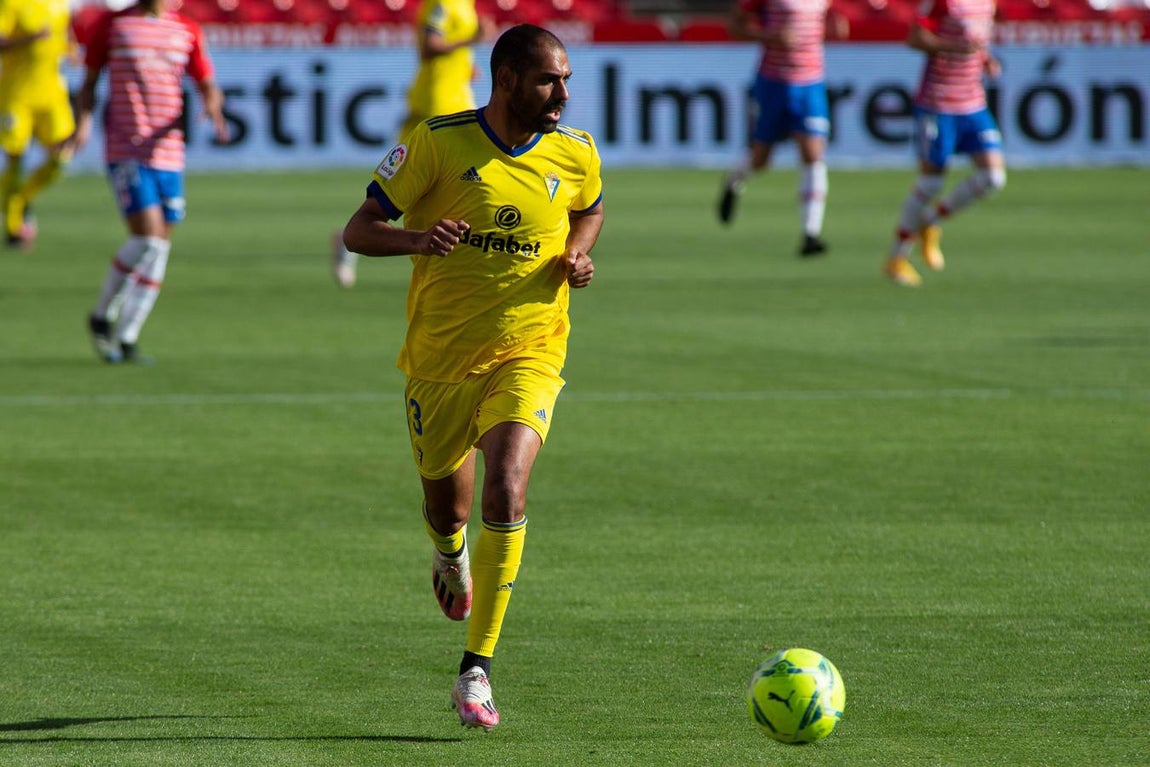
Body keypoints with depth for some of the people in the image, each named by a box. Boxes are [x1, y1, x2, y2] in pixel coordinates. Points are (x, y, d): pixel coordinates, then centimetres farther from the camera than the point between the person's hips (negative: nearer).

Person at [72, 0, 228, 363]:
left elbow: (208, 86, 11)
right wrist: (83, 123, -9)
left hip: (169, 155, 4)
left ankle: (127, 339, 12)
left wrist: (213, 106, -12)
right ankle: (102, 316, 4)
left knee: (159, 250, 2)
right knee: (147, 239, -17)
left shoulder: (187, 31, 10)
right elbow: (90, 81, 8)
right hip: (125, 152, -4)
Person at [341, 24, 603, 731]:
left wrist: (579, 258, -1)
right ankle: (451, 554, 55)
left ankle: (477, 671, -17)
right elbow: (359, 231, -7)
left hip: (528, 354, 0)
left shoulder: (576, 154, -1)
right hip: (439, 355, 0)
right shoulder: (437, 142, -10)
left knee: (506, 492, -23)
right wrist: (416, 239, -28)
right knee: (447, 508, 13)